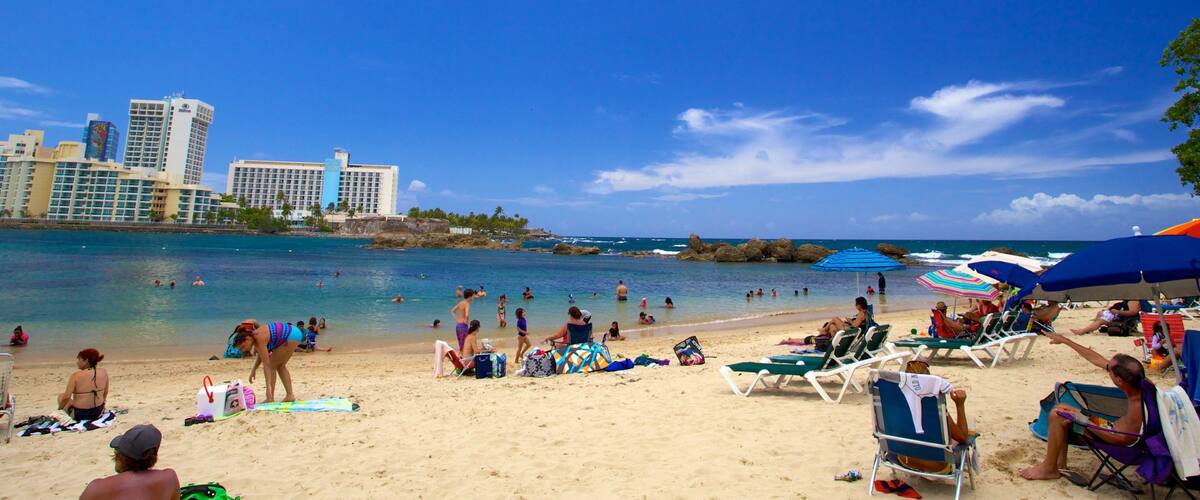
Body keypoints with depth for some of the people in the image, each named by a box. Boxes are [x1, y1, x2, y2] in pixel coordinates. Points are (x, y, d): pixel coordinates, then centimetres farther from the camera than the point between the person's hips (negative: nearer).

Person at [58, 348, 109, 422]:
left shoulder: (76, 376, -19)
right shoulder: (104, 372, -7)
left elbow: (66, 397, -18)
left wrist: (60, 408, 2)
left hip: (79, 415, -5)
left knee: (61, 396, 23)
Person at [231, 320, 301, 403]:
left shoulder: (259, 339, -20)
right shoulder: (254, 336, 5)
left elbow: (266, 365, -22)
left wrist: (268, 387, -22)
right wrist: (253, 370, 14)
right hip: (294, 332, 10)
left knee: (271, 365, -2)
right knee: (280, 366, 17)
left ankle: (270, 399, 1)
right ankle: (290, 395, 18)